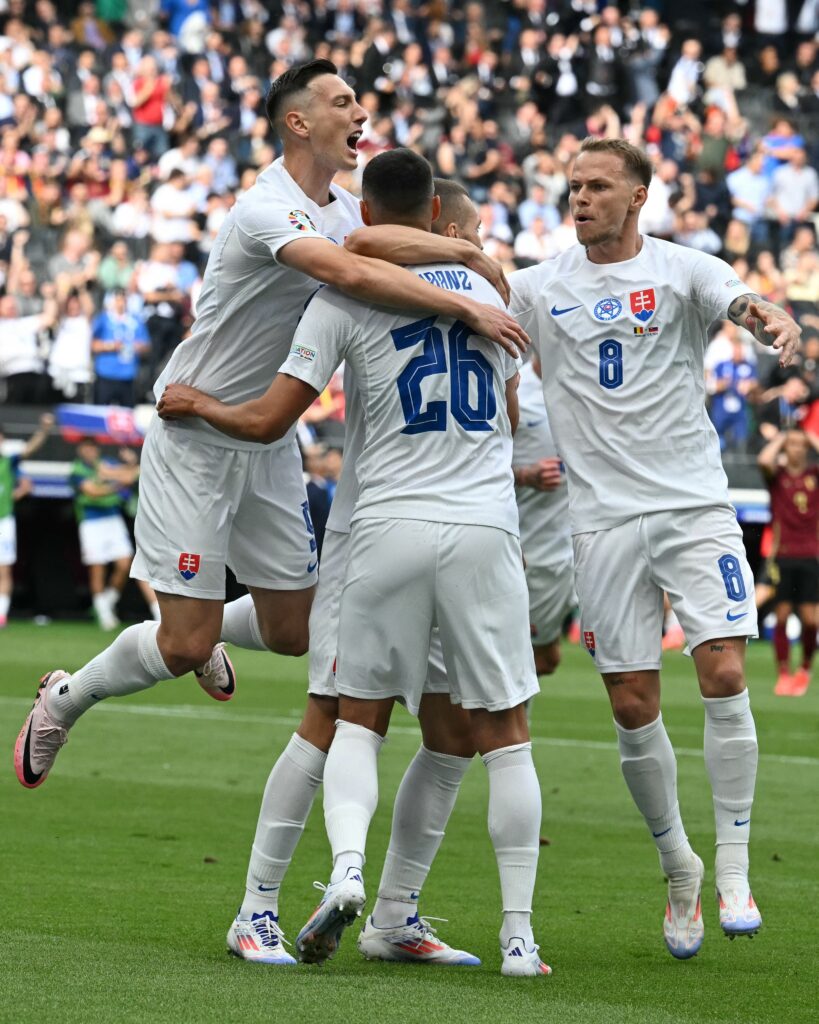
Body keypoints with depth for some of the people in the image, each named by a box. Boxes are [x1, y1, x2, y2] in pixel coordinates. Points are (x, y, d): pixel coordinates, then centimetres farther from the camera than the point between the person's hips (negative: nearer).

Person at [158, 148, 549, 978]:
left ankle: (346, 869, -13)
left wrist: (195, 404, 18)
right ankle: (518, 934, 3)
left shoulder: (343, 297, 0)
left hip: (391, 526, -2)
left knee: (358, 719, 12)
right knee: (503, 733, 7)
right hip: (486, 525, 2)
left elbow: (268, 422, -1)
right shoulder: (487, 287, 12)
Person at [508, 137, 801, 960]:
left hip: (695, 501, -2)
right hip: (604, 518, 2)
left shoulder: (682, 270, 0)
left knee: (724, 676, -13)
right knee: (633, 707, 1)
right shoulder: (541, 288, 7)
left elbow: (741, 302, -18)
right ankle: (679, 869, 19)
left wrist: (772, 321, -42)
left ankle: (733, 873, -5)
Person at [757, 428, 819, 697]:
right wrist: (778, 440, 1)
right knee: (782, 615, -3)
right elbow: (764, 461, -15)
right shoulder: (777, 475, 5)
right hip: (783, 554, -1)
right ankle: (784, 674, 2)